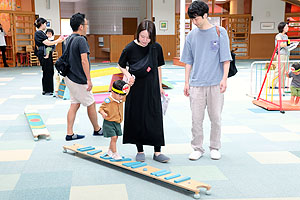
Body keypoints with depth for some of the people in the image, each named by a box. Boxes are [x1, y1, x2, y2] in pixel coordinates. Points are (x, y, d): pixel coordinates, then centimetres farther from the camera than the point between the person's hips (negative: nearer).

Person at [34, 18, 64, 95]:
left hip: (47, 54, 10)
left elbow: (47, 42, 16)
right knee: (47, 72, -4)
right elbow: (47, 43, -20)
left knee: (50, 71, 13)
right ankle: (46, 91, 5)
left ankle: (48, 90, 21)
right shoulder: (38, 33, -14)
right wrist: (58, 41, -16)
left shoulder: (41, 33, 16)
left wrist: (58, 40, 10)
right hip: (43, 54, -10)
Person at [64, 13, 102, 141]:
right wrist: (89, 80, -20)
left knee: (75, 104, 12)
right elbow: (84, 60, -23)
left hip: (70, 77, 9)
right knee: (91, 104, 7)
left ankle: (69, 134, 12)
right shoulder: (81, 40, -19)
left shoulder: (69, 39, 9)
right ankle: (97, 130, 23)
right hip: (79, 80, -8)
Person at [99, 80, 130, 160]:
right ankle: (114, 153, 1)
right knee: (114, 137, -10)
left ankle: (110, 151, 33)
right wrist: (103, 113, -34)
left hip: (117, 123, 7)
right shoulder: (108, 101, -20)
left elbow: (126, 92, 17)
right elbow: (101, 108, -13)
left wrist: (129, 85, 1)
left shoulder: (121, 99, 2)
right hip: (109, 122, -7)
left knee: (115, 137, 15)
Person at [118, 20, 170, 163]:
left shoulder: (156, 48, -4)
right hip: (135, 88, -1)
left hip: (152, 88, 1)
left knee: (155, 119, 2)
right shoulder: (130, 48, -10)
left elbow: (158, 67, 9)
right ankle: (140, 151, 19)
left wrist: (160, 86, 10)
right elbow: (121, 65, 4)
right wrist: (128, 75, -15)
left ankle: (157, 152, 11)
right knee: (137, 119, 5)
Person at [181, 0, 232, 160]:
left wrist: (224, 78, -10)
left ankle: (215, 148, 20)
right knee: (196, 118, 3)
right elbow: (188, 61, 12)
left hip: (215, 83, -2)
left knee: (215, 117, 5)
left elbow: (226, 58, -1)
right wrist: (187, 82, 8)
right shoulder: (191, 36, 7)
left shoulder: (220, 32, 0)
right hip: (196, 84, 2)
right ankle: (197, 148, 16)